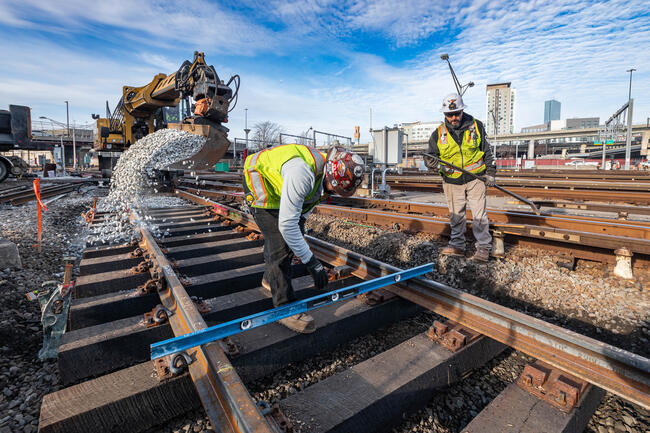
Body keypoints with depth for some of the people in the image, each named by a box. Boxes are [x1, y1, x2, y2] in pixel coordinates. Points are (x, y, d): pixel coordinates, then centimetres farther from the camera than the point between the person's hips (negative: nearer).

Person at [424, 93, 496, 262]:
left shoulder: (476, 126, 0)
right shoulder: (439, 133, -1)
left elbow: (487, 151, 7)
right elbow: (430, 156, 2)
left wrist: (490, 172, 2)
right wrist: (433, 164, -22)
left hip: (475, 178, -1)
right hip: (452, 182, 1)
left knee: (479, 214, 0)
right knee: (456, 215, 10)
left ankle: (483, 247, 11)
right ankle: (457, 245, 23)